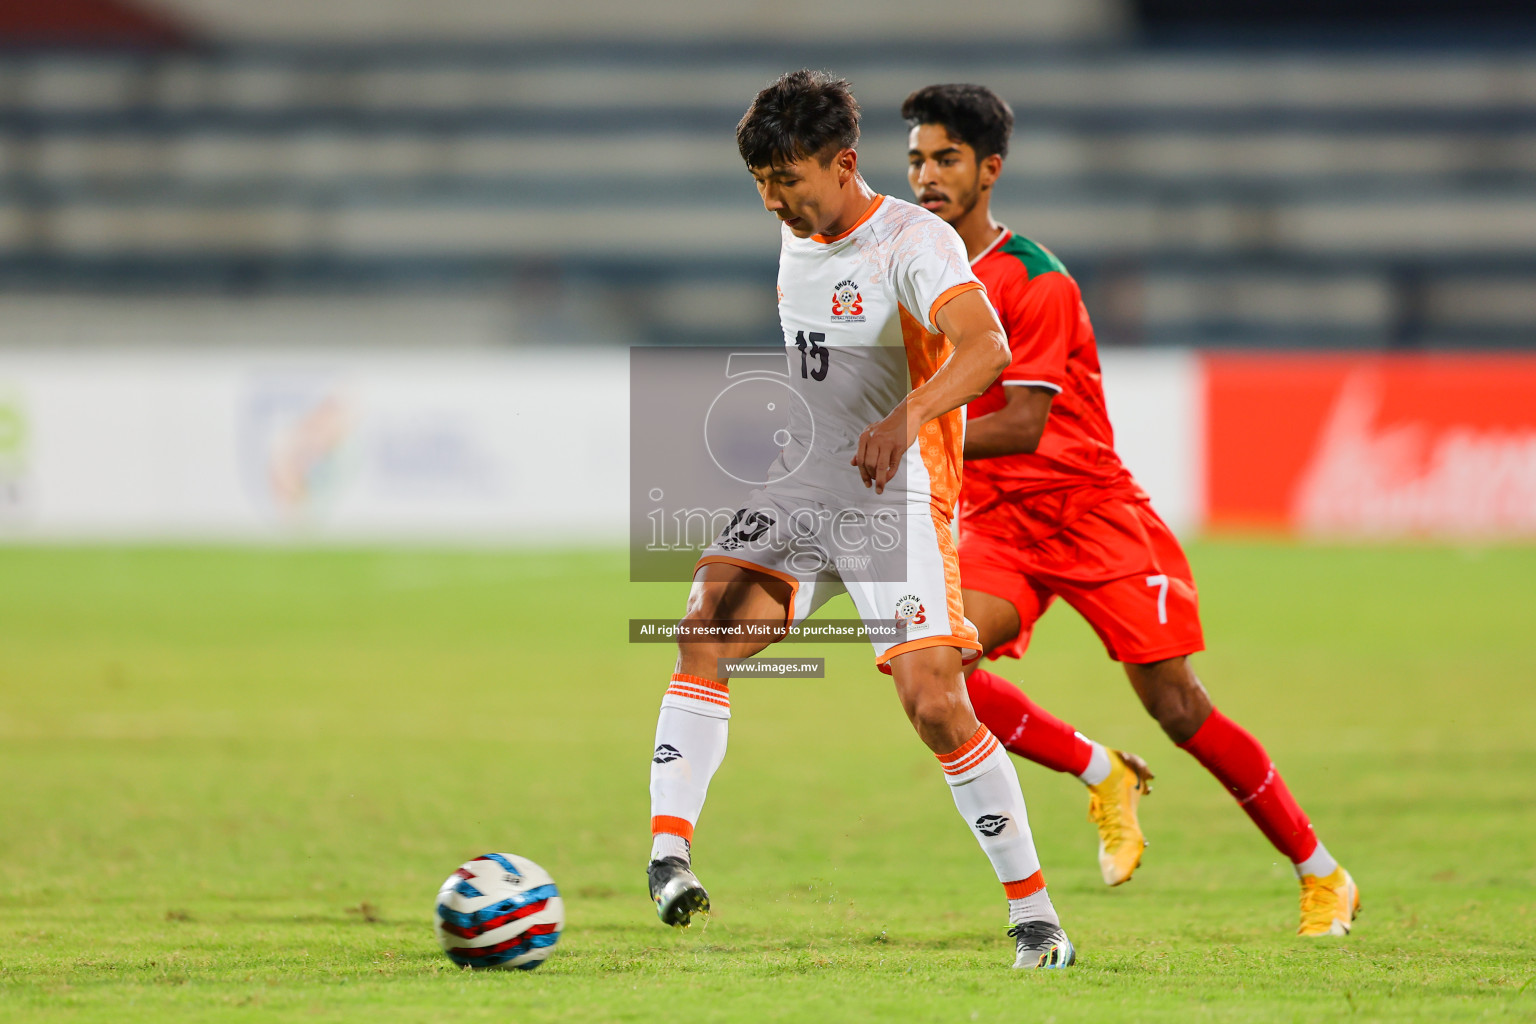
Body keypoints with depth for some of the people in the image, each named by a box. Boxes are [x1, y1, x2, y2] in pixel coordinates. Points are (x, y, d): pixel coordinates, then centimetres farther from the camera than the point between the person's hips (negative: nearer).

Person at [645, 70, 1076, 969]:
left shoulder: (915, 243, -14)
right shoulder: (798, 238, 11)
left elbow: (985, 349, -31)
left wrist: (904, 418, -46)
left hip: (896, 504, -6)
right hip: (797, 492, 7)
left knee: (935, 703, -14)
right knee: (708, 627, -18)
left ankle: (1034, 916, -1)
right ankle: (669, 854, -24)